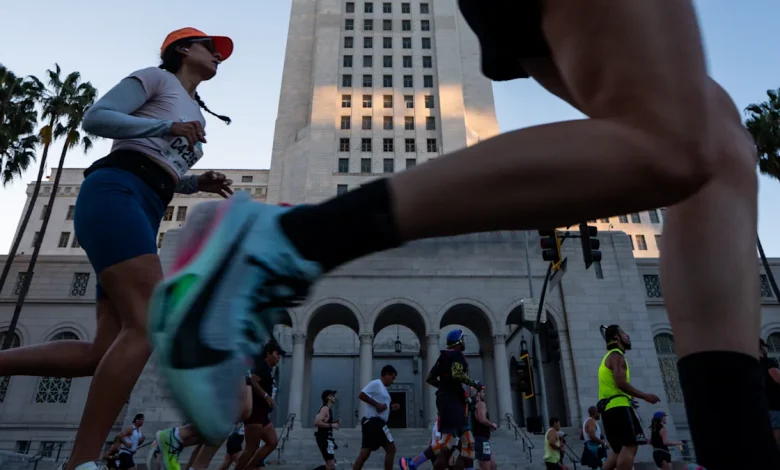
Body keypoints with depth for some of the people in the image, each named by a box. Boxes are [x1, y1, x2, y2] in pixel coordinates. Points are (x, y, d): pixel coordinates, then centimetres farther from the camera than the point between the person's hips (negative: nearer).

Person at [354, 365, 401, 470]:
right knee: (390, 448, -1)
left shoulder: (382, 387, 21)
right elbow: (361, 395, -20)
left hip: (370, 422, 10)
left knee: (365, 453, 6)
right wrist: (377, 404, -21)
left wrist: (391, 407, 12)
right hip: (374, 422, -10)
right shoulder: (376, 383, -9)